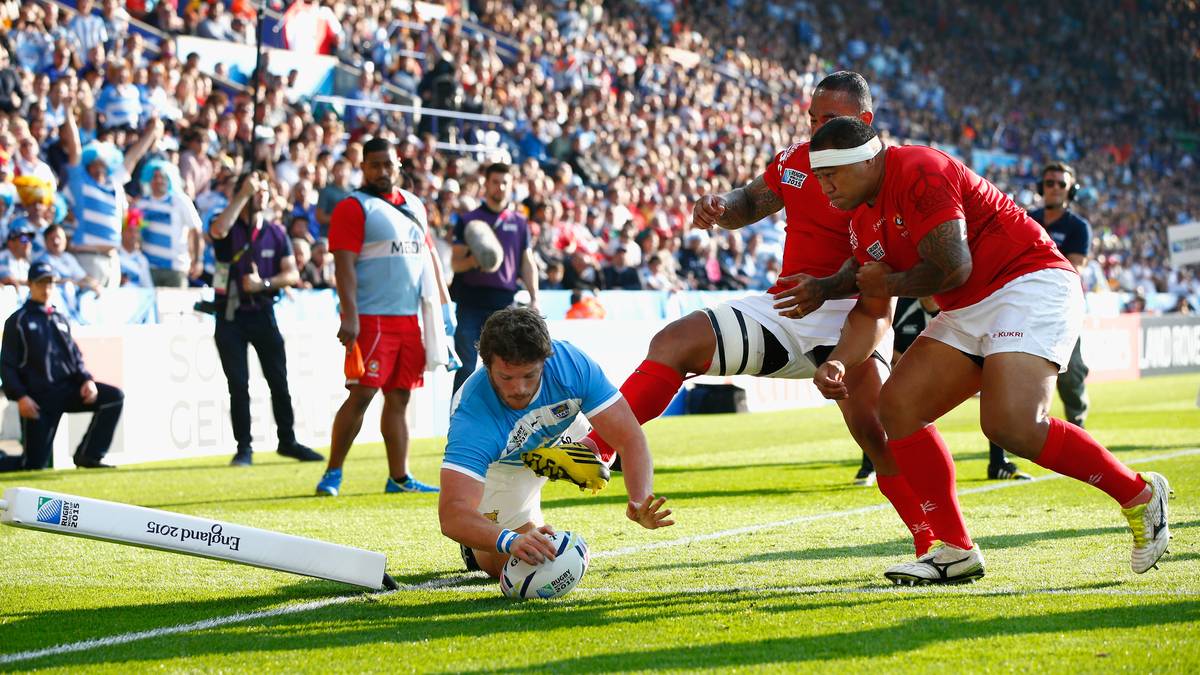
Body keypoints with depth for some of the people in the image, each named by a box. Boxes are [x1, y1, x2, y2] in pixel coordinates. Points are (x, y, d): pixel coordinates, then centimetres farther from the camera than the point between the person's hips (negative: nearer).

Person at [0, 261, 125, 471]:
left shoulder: (61, 320, 18)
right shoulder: (18, 320, 1)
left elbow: (76, 358, 18)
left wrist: (87, 380, -3)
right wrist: (20, 397, -17)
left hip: (68, 389, 5)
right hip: (38, 397, -5)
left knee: (114, 397, -16)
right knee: (35, 465, -11)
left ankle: (88, 455, -10)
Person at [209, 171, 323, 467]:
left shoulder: (276, 233, 8)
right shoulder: (230, 228, -2)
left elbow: (292, 274, 2)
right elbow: (218, 230, -29)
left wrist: (263, 283, -15)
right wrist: (244, 193, -27)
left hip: (263, 312, 3)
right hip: (231, 316, -3)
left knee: (279, 381, 4)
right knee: (238, 384, -1)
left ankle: (287, 440, 16)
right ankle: (244, 447, 6)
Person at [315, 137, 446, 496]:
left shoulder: (414, 205, 17)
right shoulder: (353, 207, -5)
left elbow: (429, 255, 23)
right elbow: (344, 264, -13)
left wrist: (442, 304, 18)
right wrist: (349, 316, -21)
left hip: (412, 317, 7)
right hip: (372, 318, -7)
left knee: (399, 396, 8)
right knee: (361, 394, -10)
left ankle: (399, 477, 11)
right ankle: (332, 473, -2)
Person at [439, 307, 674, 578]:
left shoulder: (571, 363, -38)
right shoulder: (471, 419, -45)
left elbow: (629, 438, -36)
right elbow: (452, 515, -55)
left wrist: (640, 502, -54)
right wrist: (510, 541, -74)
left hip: (560, 437, 6)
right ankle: (476, 549, 20)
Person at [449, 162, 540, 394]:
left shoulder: (519, 223, 13)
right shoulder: (469, 221, 6)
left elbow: (527, 263, 14)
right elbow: (455, 263, 2)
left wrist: (534, 299, 4)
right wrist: (472, 261, -20)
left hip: (504, 303, 2)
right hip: (470, 301, -2)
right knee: (466, 366, -4)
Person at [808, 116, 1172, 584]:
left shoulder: (919, 173, -18)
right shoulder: (864, 223, 12)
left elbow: (953, 268, -22)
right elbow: (873, 313, 15)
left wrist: (888, 283, -5)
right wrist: (838, 363, -4)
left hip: (1029, 287, -10)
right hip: (970, 311, 10)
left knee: (1011, 425, -26)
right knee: (898, 405, -2)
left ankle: (1139, 494, -8)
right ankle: (955, 550, 2)